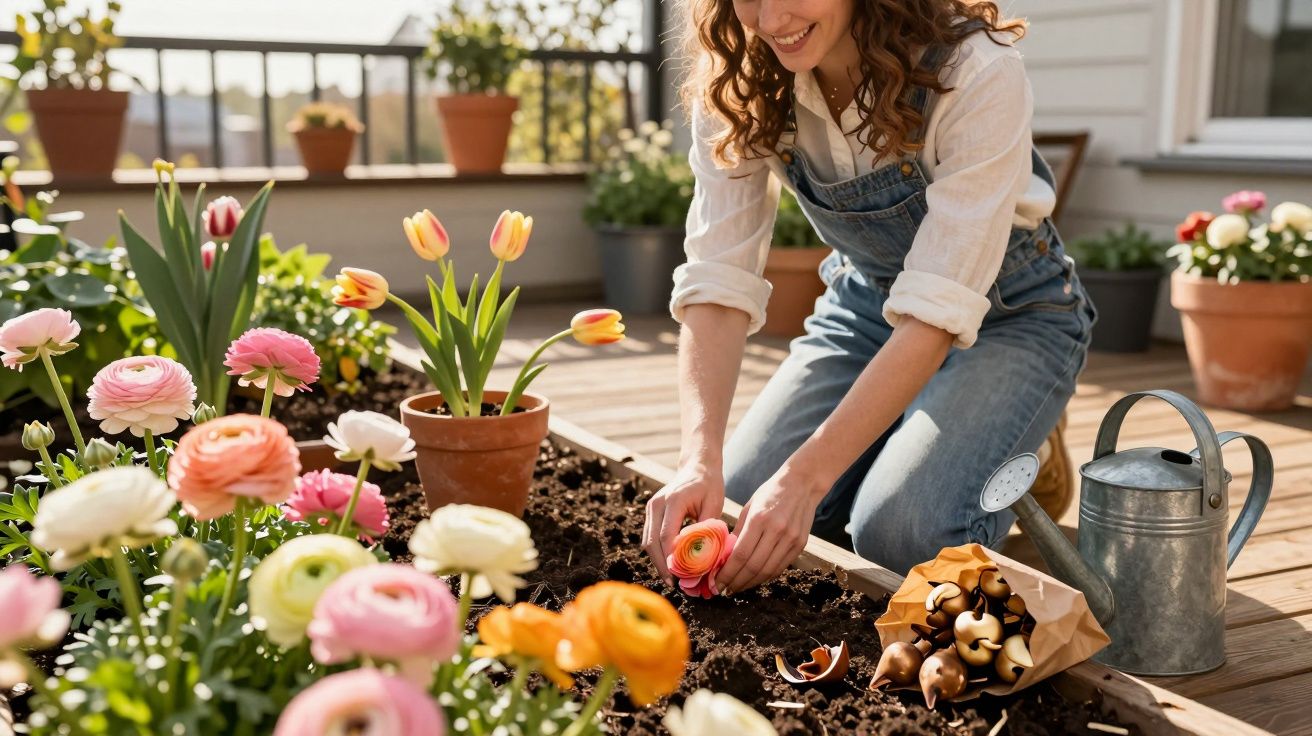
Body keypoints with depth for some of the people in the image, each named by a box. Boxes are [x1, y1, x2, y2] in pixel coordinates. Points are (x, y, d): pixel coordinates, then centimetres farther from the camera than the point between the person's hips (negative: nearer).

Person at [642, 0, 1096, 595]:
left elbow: (938, 311, -34)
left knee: (900, 536, -26)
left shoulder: (977, 73, -31)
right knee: (733, 510, -12)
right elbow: (718, 281, -22)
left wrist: (805, 478, -40)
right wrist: (700, 459, -37)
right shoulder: (738, 88, -17)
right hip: (863, 305, 4)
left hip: (1007, 316, -4)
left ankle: (1018, 460, 7)